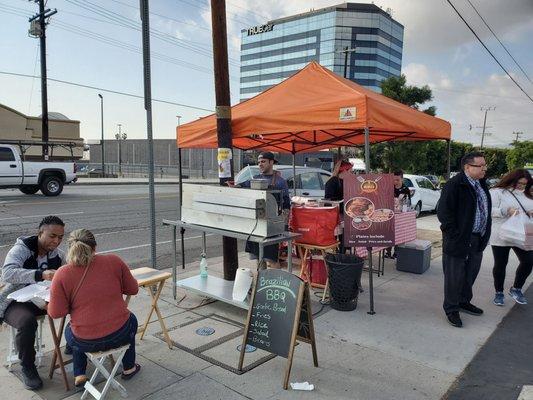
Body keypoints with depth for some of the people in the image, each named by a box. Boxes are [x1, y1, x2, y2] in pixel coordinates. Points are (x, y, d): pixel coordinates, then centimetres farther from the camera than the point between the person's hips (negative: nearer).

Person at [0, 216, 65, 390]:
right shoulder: (20, 249, -18)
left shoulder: (58, 255, 0)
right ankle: (27, 368, -11)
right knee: (27, 322, -36)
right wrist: (41, 274, -49)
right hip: (16, 302, -5)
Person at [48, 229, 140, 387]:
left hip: (85, 342, 0)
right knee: (131, 319, 36)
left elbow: (56, 313, -7)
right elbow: (133, 289, 2)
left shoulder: (62, 274, -12)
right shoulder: (114, 261, -9)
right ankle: (129, 368, 45)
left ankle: (79, 375, 32)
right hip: (120, 334, 0)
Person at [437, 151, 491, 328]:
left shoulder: (482, 184, 9)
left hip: (478, 240, 8)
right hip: (459, 240, -8)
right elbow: (444, 213, -19)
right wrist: (455, 237, -18)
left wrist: (485, 235, 8)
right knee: (455, 277, 4)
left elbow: (486, 210, 16)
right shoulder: (454, 185, -17)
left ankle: (464, 301, 39)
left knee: (471, 274, 20)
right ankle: (451, 309, 18)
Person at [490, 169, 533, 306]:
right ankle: (499, 292, 21)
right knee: (500, 264, 4)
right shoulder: (497, 192, -5)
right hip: (501, 236, -5)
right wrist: (506, 211, -25)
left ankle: (516, 289, 20)